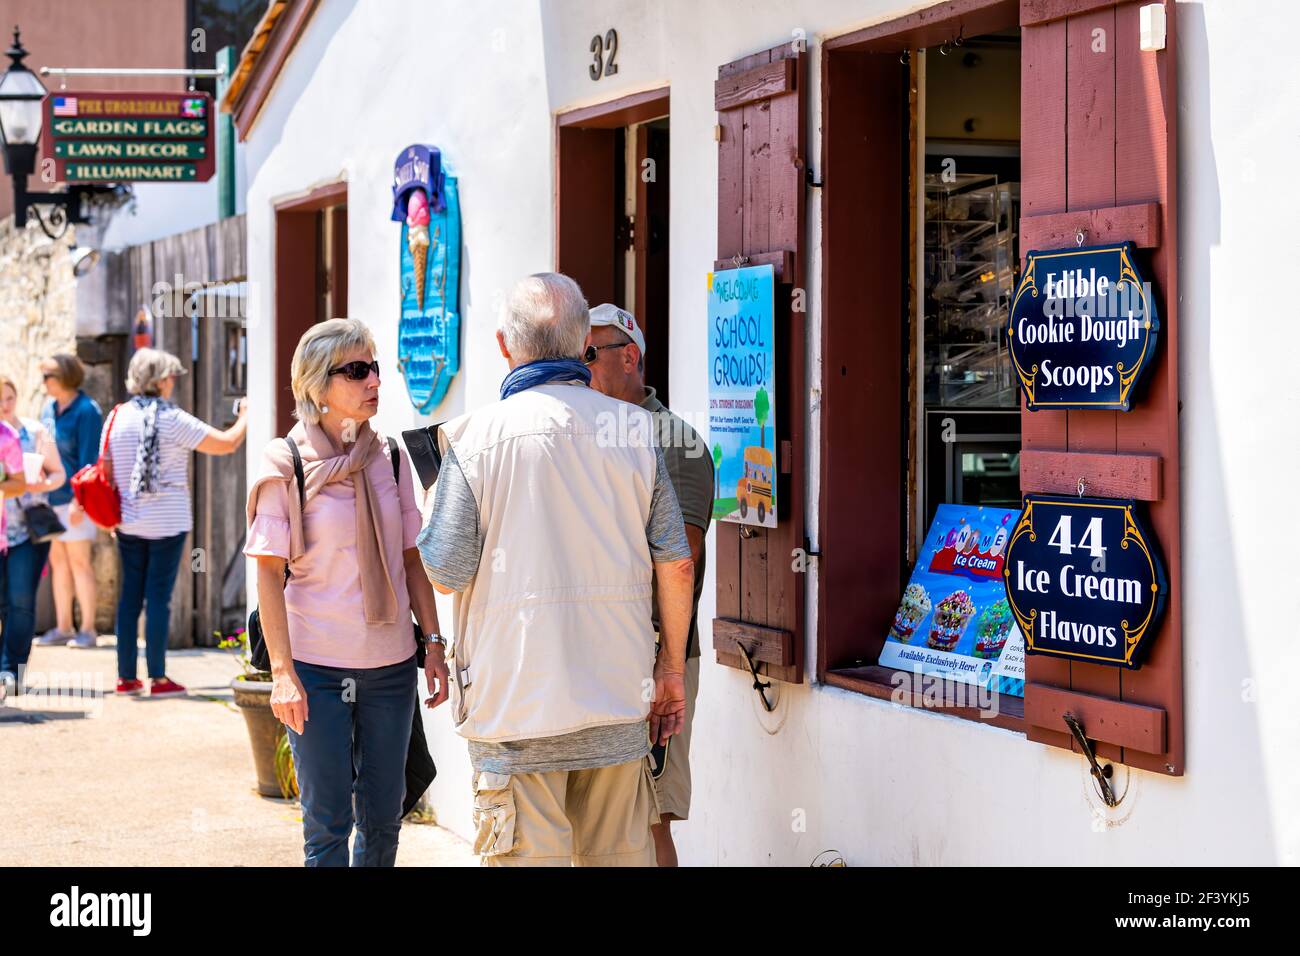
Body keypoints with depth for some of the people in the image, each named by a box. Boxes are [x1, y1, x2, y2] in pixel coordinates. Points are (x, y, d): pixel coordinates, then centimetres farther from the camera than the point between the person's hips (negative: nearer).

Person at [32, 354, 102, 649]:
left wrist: (79, 499, -20)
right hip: (50, 497, 7)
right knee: (57, 561, 10)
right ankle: (62, 627, 16)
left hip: (74, 497, -7)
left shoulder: (85, 411, -12)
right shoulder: (49, 408, 10)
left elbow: (88, 459, -15)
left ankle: (87, 630, 0)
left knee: (78, 561, -5)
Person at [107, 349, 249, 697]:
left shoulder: (116, 417, 3)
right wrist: (246, 417, 8)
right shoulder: (172, 419, -12)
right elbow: (226, 444, -11)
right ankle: (158, 678, 2)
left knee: (130, 595, 9)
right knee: (159, 596, -1)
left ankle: (126, 677, 12)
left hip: (128, 523, 5)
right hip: (167, 522, -5)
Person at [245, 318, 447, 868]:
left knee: (383, 818, 10)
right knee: (328, 823, 2)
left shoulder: (390, 460, 6)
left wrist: (433, 646, 6)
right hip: (318, 667, -4)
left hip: (391, 663, 4)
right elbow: (269, 575, -8)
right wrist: (282, 672, -14)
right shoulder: (285, 465, -6)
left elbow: (410, 560, 12)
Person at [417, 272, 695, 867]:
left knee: (527, 857, 2)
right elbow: (675, 562, 4)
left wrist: (434, 510, 14)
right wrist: (671, 667, 16)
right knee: (621, 854, 13)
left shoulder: (477, 434, -7)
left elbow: (446, 572, -6)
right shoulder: (634, 428, 3)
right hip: (620, 701, 4)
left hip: (516, 702, -3)